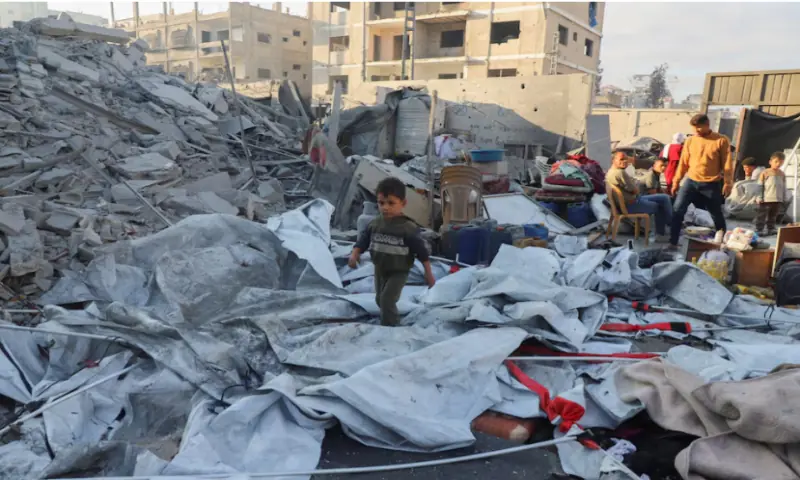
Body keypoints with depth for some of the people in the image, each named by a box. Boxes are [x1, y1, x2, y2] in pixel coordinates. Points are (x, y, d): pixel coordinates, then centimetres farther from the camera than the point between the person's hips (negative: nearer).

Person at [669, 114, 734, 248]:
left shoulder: (721, 140, -4)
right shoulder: (690, 141, 3)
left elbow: (727, 163, -4)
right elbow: (683, 162, 8)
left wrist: (728, 183, -9)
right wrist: (676, 181, 6)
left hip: (712, 185, -2)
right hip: (691, 182, 2)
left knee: (716, 215, 12)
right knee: (678, 209, -11)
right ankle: (673, 242, -7)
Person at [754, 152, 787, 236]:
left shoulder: (782, 174, 8)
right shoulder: (765, 173, -6)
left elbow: (784, 188, 14)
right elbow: (759, 186, -6)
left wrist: (784, 199, 12)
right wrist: (759, 198, -10)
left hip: (778, 200, 5)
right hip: (766, 199, -5)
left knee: (773, 216, 14)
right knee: (761, 216, -2)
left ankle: (771, 229, 24)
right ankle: (758, 230, 2)